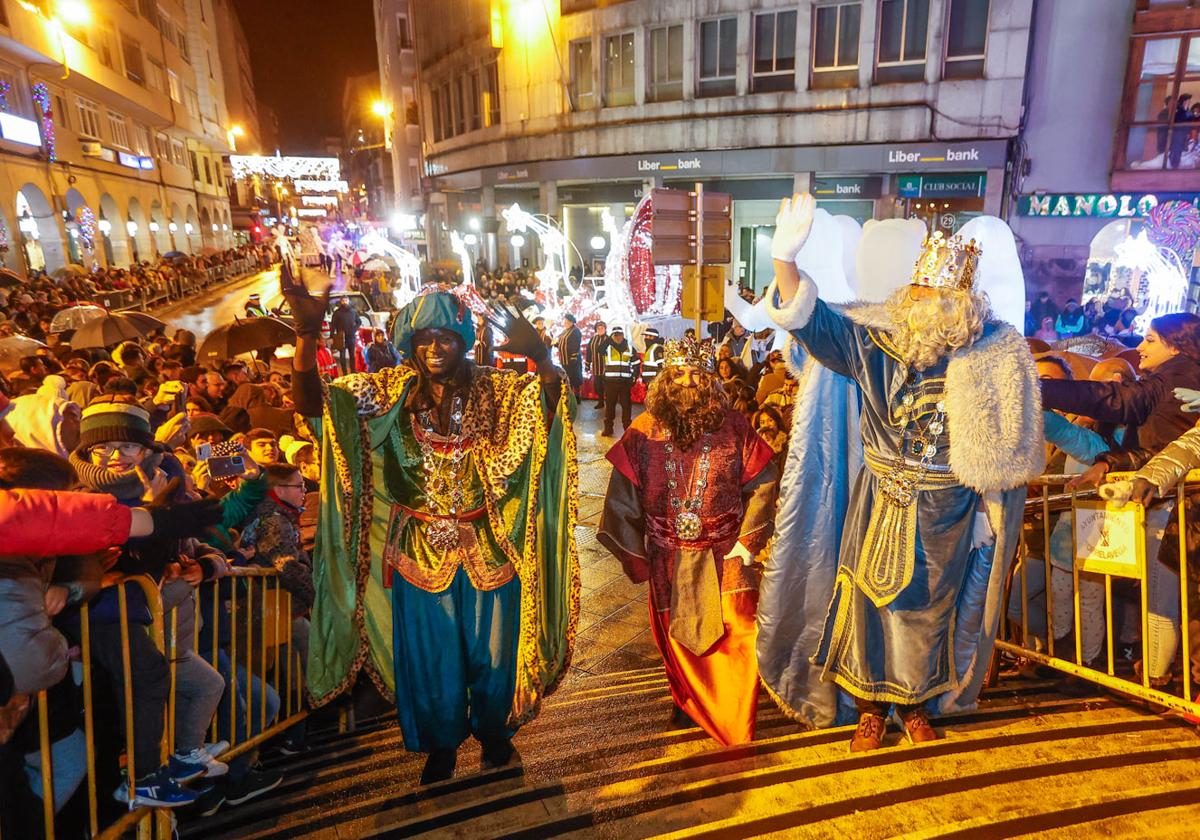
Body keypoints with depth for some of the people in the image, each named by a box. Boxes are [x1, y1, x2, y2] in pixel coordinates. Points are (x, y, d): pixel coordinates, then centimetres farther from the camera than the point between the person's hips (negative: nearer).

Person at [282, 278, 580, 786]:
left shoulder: (495, 390, -10)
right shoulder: (392, 391, -8)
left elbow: (553, 396, -26)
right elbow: (310, 403, -18)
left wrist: (539, 355, -46)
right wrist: (307, 335, -34)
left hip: (487, 548, 0)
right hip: (420, 550, 1)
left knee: (490, 645, 18)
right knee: (428, 653, 17)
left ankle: (494, 728, 46)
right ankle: (442, 741, 43)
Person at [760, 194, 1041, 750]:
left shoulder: (996, 356, -7)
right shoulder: (878, 341, -7)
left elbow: (1006, 448, -2)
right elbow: (810, 321, -17)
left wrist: (991, 514, -1)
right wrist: (785, 257, -32)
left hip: (947, 511, 0)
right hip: (881, 502, 0)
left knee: (930, 606, 14)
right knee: (871, 598, 7)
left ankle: (917, 703, 36)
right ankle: (871, 706, 27)